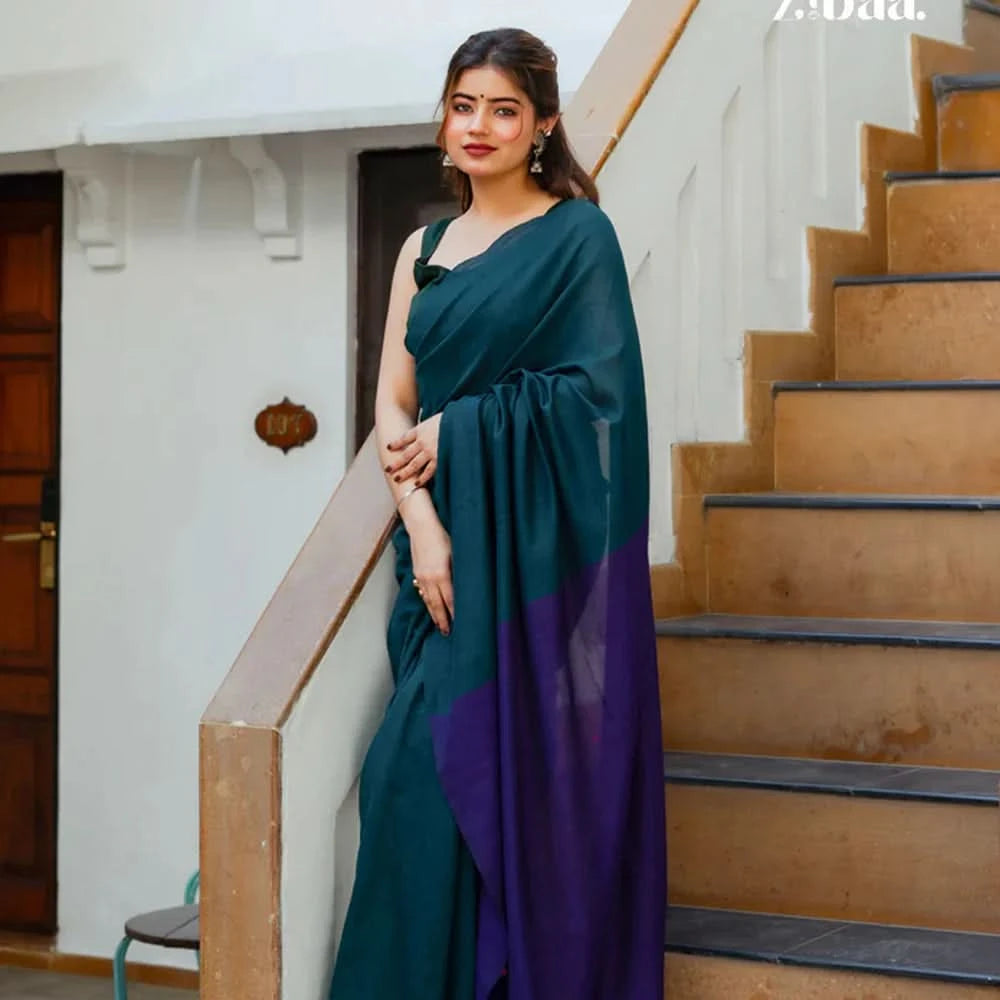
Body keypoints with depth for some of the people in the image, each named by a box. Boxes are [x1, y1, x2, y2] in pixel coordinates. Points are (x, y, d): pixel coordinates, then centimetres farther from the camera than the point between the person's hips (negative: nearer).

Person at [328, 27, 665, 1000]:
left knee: (524, 765, -8)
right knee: (420, 766, 1)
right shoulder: (423, 250, 15)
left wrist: (456, 430, -9)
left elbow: (594, 387, -10)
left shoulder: (577, 236, 0)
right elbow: (392, 405, 8)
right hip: (444, 542, 5)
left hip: (537, 546, -5)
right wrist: (421, 522, -7)